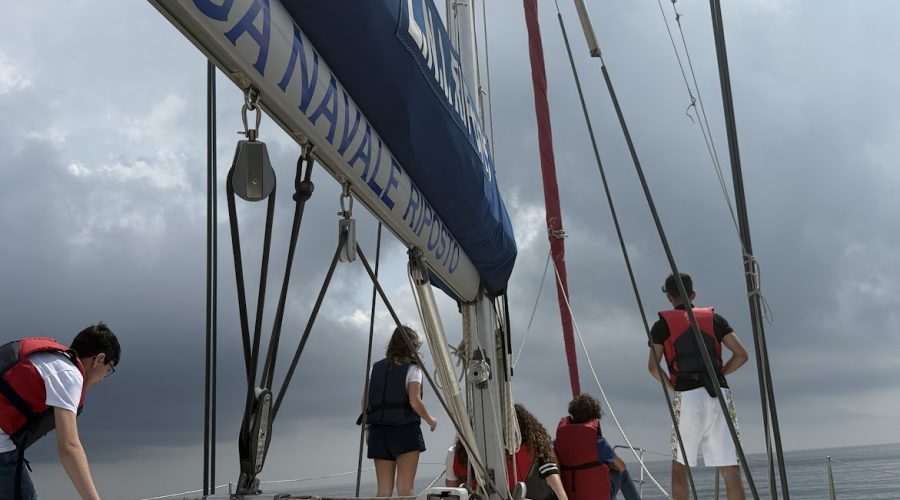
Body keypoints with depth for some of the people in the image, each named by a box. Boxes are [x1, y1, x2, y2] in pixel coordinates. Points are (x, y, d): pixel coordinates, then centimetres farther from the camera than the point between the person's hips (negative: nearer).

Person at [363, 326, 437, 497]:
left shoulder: (376, 367, 12)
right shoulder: (412, 368, -2)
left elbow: (365, 402, 7)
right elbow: (415, 402, -13)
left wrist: (368, 430, 15)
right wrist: (430, 420, 3)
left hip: (379, 432, 5)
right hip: (405, 431, -4)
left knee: (384, 490, 5)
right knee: (405, 488, -5)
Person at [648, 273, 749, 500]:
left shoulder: (663, 323, 7)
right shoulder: (714, 318, 13)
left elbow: (653, 367, -3)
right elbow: (741, 355, 6)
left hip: (687, 396, -2)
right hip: (719, 395, 2)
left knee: (680, 464, 13)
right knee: (730, 467, 0)